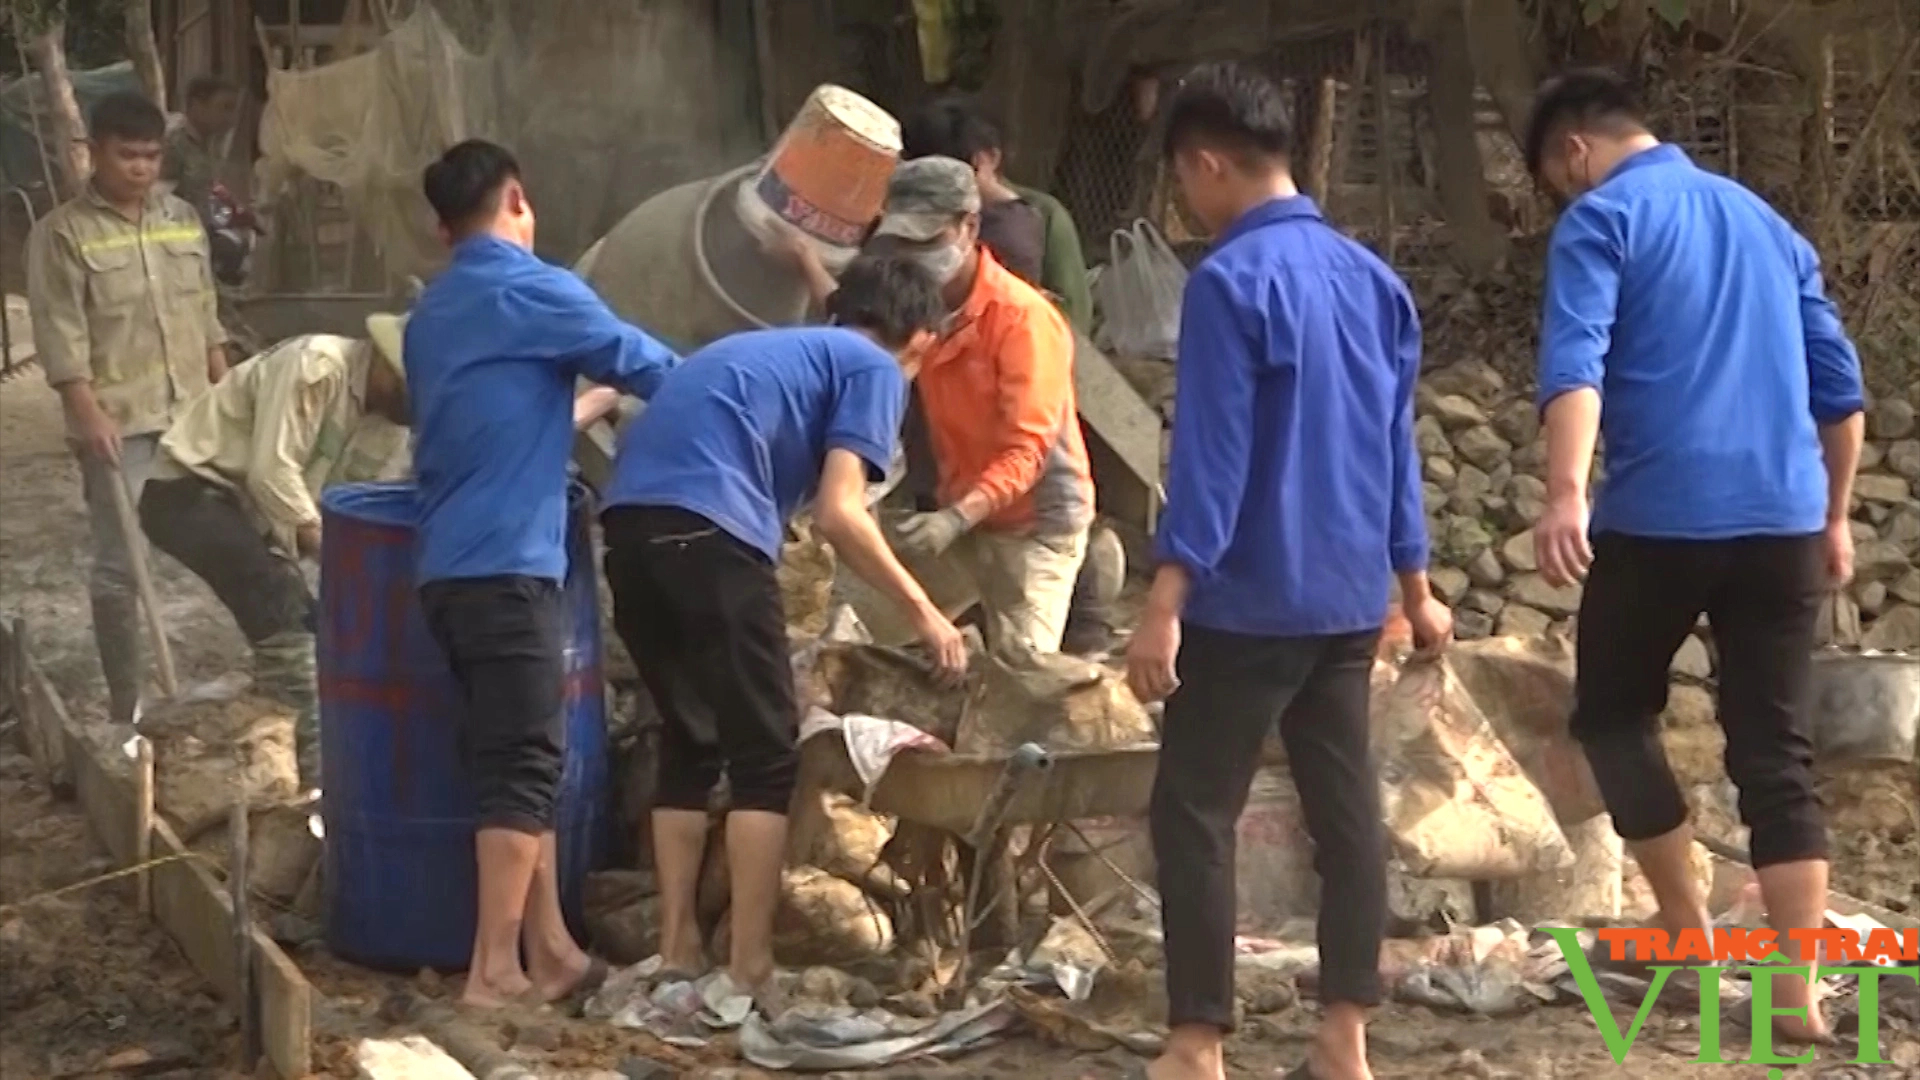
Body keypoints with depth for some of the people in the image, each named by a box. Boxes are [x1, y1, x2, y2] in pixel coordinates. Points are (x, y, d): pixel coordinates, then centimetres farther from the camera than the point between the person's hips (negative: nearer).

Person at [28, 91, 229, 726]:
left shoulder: (183, 220, 11)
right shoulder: (63, 234, -6)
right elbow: (60, 337, -11)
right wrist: (89, 413, -19)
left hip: (193, 416, 5)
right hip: (118, 424, -5)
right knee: (120, 563, -4)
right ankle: (126, 705, 3)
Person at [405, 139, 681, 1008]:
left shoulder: (429, 314, 19)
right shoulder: (534, 291, -6)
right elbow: (647, 366, 3)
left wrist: (580, 406, 40)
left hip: (447, 566, 8)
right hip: (507, 565, -8)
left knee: (512, 761, 11)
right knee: (523, 765, -7)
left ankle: (549, 952, 13)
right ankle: (494, 970, -8)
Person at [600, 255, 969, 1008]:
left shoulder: (770, 349, 34)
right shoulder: (876, 368, 11)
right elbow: (837, 515, -2)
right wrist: (922, 611, 9)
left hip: (630, 516, 8)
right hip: (707, 526, -8)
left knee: (690, 742, 19)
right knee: (766, 755, 2)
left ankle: (676, 958, 20)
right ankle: (750, 975, 0)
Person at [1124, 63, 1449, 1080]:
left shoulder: (1231, 279, -14)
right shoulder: (1371, 277, 10)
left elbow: (1210, 455, -18)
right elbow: (1395, 442, 15)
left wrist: (1165, 601, -17)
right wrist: (1415, 584, 22)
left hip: (1248, 601, -7)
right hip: (1348, 598, 8)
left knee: (1193, 813, 0)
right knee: (1346, 806, 9)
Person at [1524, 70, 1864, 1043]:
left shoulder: (1601, 221, 0)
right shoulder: (1766, 222, 20)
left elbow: (1576, 364, -18)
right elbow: (1840, 385, 21)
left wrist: (1565, 493, -30)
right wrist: (1834, 517, 28)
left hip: (1661, 517, -5)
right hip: (1783, 521, 5)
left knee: (1612, 714, 17)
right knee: (1776, 753, 5)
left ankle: (1684, 921, 16)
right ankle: (1798, 992, 0)